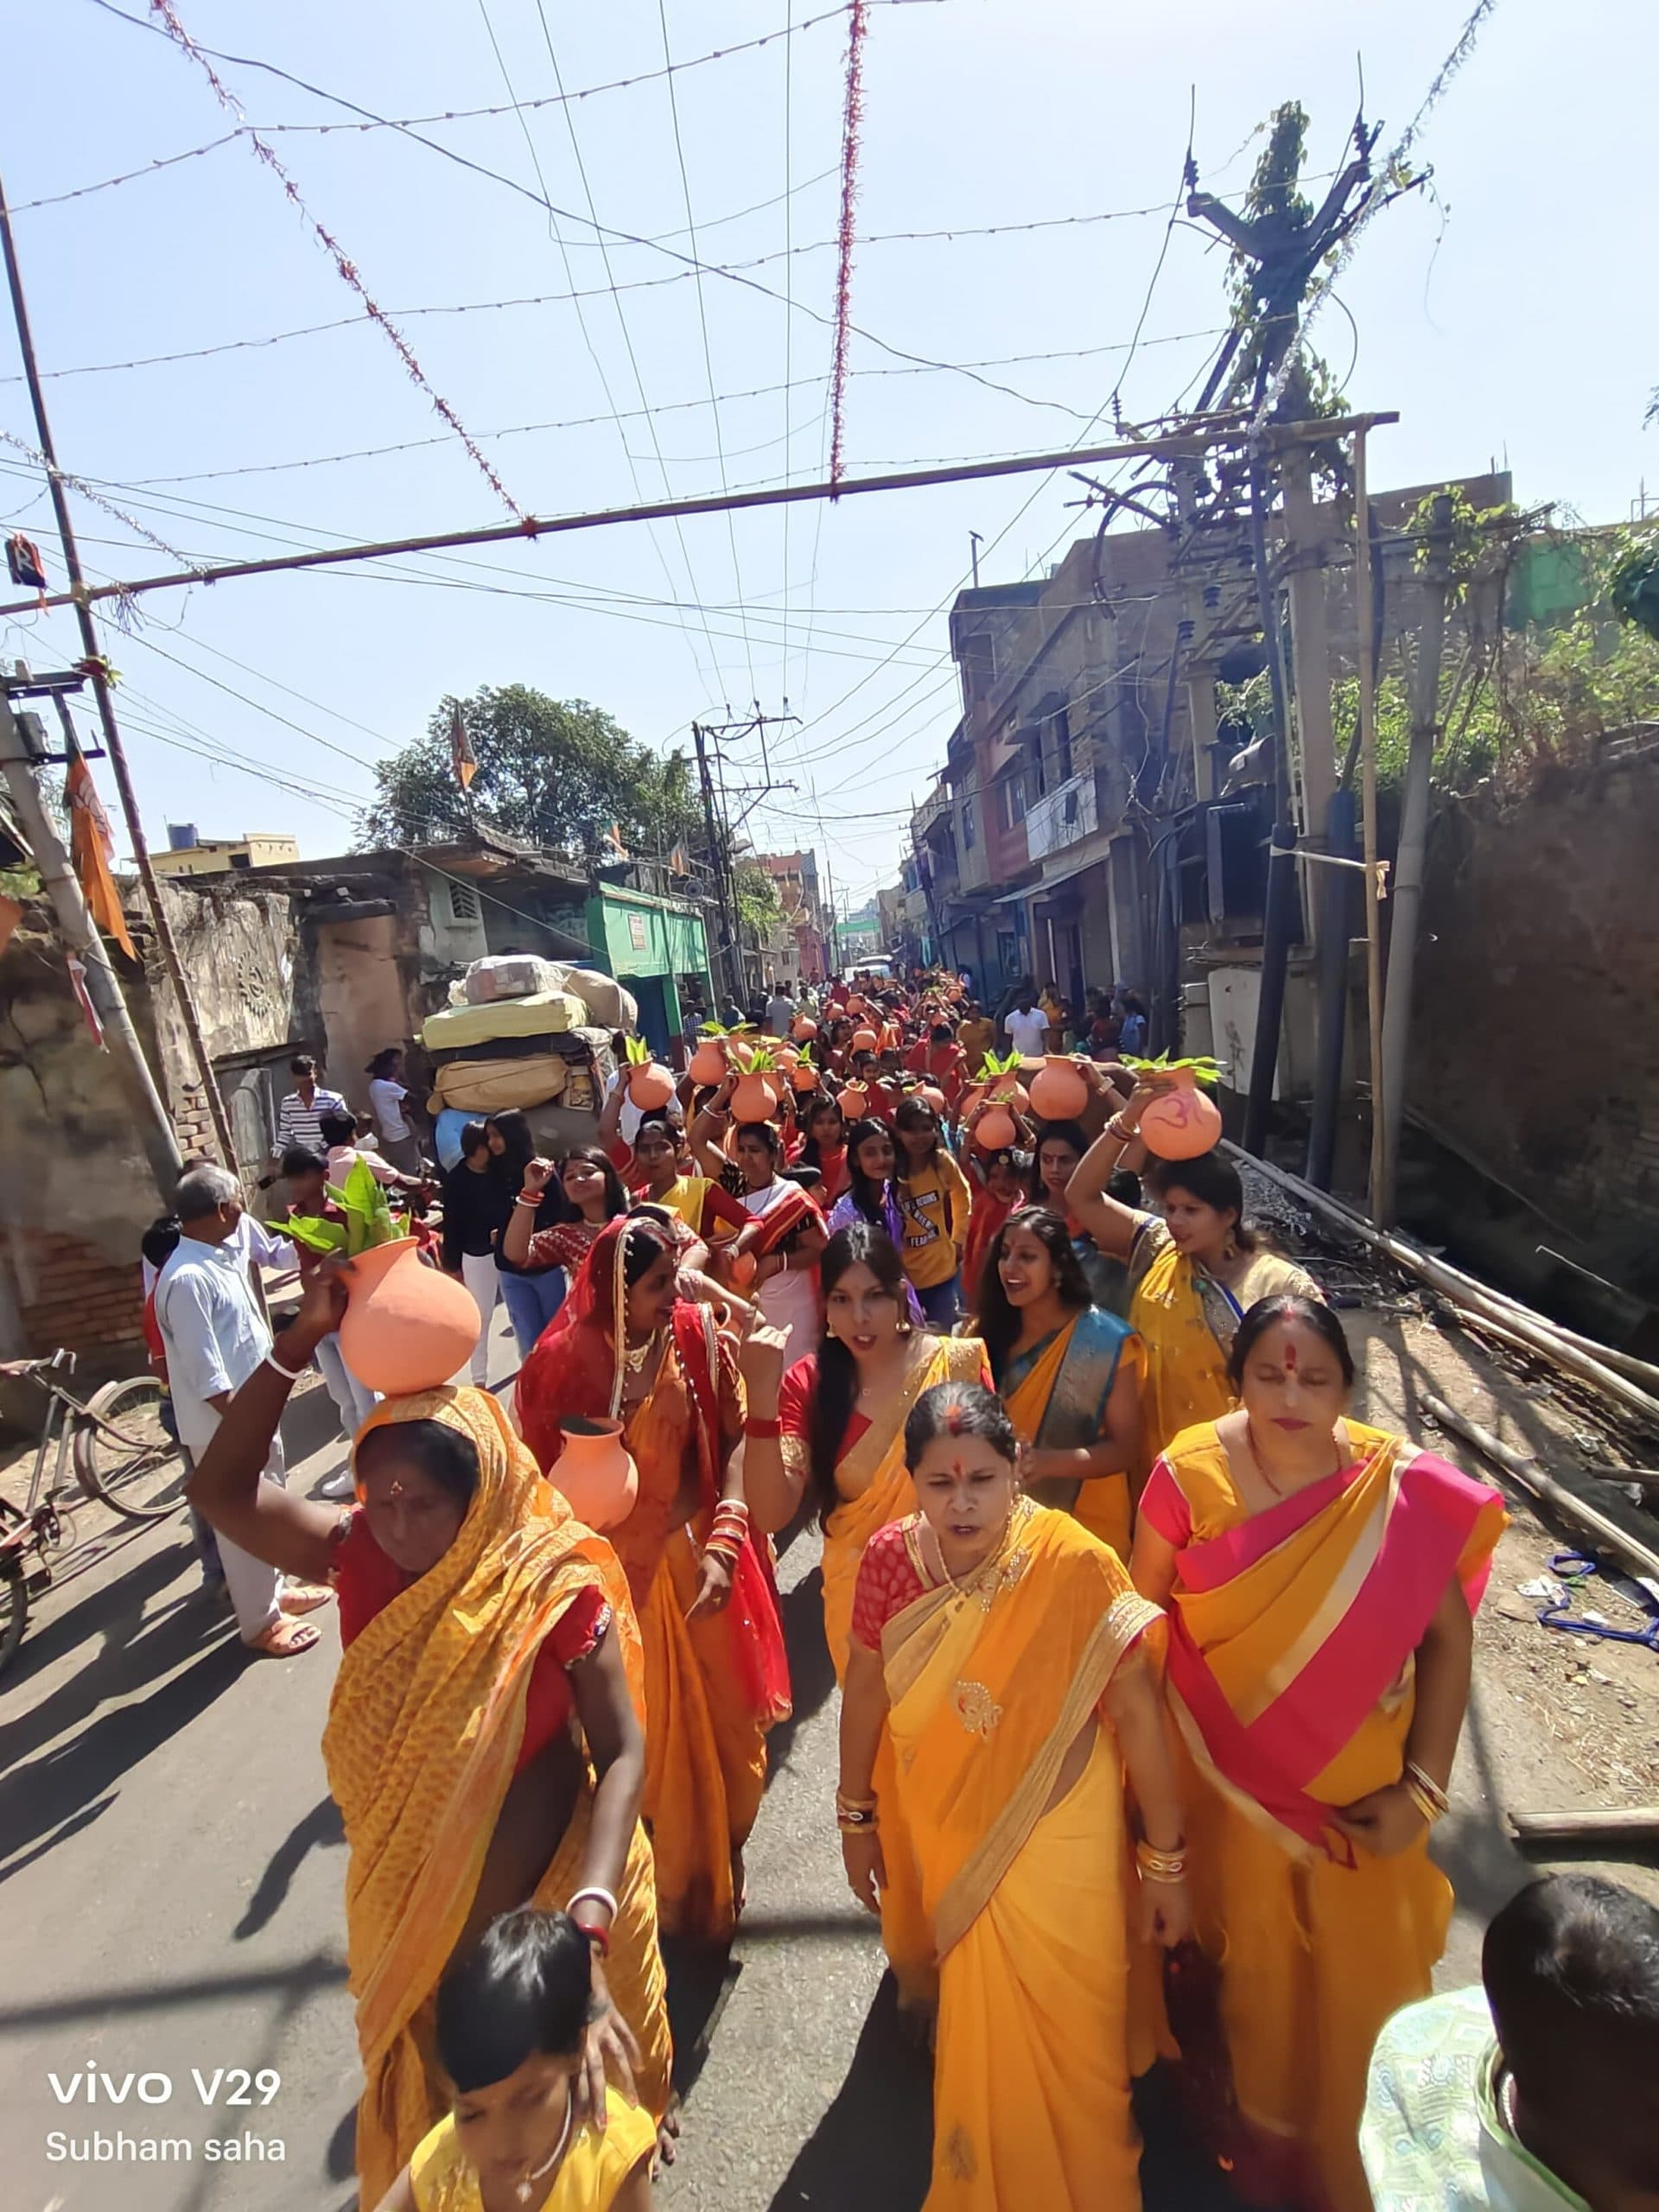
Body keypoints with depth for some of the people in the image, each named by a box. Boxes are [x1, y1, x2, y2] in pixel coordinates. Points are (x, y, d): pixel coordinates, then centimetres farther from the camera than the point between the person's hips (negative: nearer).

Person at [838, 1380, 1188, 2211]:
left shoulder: (1076, 1566, -27)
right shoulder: (889, 1558, -17)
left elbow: (1135, 1709, -16)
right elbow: (866, 1686, -3)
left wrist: (1165, 1861, -9)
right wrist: (855, 1817, 7)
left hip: (1060, 1849, -3)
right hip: (946, 1839, 3)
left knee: (1070, 2041, 16)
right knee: (974, 2026, 26)